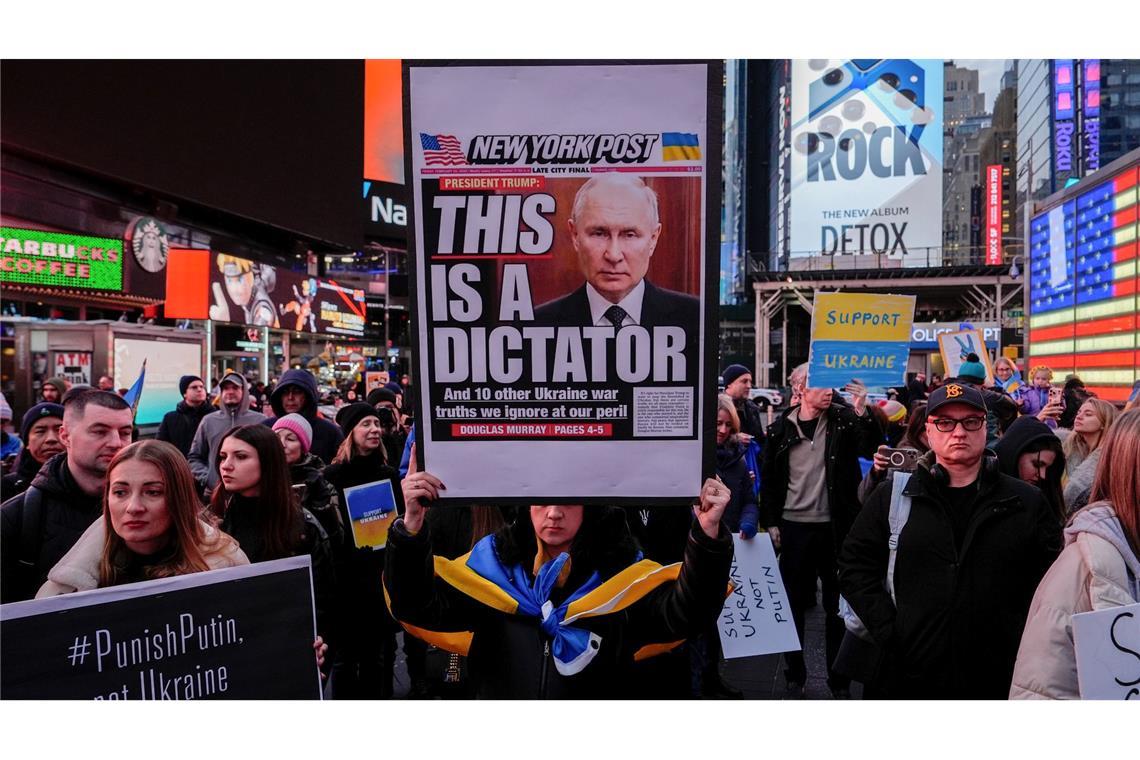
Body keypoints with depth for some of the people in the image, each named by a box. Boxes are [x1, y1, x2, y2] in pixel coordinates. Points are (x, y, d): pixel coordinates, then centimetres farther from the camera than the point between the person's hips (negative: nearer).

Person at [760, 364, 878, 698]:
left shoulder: (843, 419, 0)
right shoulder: (781, 428, 1)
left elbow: (869, 449, -14)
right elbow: (769, 478, 5)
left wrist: (863, 411, -24)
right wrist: (771, 522, 2)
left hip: (834, 526, 0)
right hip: (794, 526, 1)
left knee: (838, 606, 9)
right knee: (793, 604, 10)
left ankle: (840, 680, 22)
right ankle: (794, 676, 25)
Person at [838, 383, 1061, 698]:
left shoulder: (1028, 502, 5)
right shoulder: (893, 496, 3)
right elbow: (855, 566, 4)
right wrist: (888, 631, -6)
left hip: (1000, 681, 1)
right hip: (910, 676, 0)